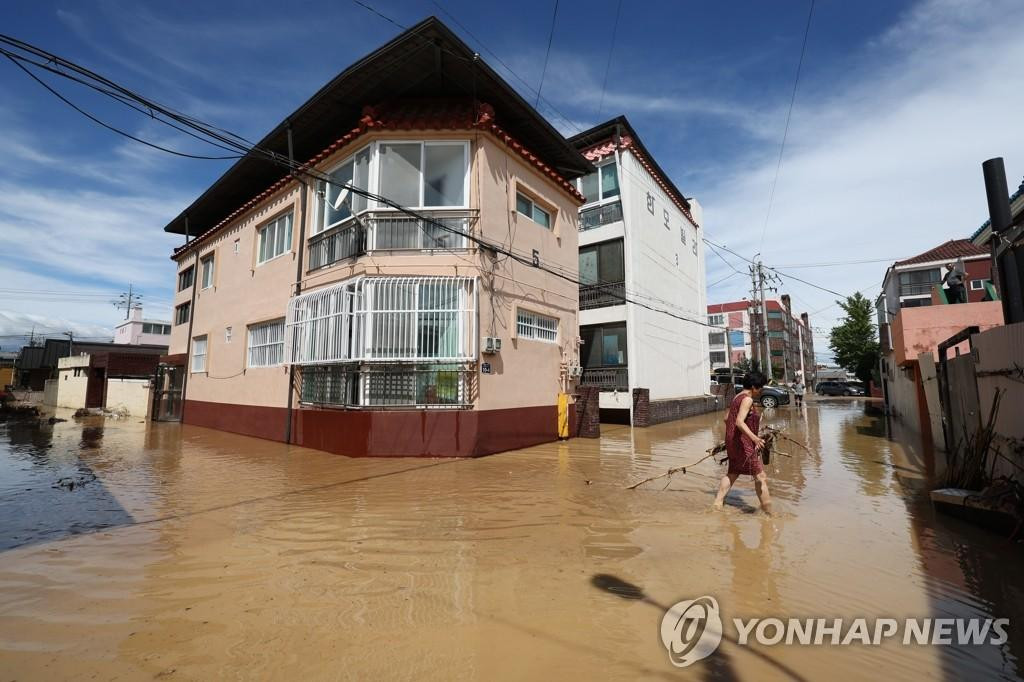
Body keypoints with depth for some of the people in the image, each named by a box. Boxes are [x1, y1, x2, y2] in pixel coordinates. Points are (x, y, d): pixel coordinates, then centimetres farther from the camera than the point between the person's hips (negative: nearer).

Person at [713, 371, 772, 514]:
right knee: (760, 477, 0)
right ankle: (768, 512, 7)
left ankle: (718, 502, 19)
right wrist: (754, 437, -38)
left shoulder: (737, 397, 13)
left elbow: (726, 418, 21)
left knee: (732, 473, 18)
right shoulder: (747, 399, -16)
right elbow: (739, 422, -28)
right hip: (743, 443, -10)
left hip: (732, 441, 10)